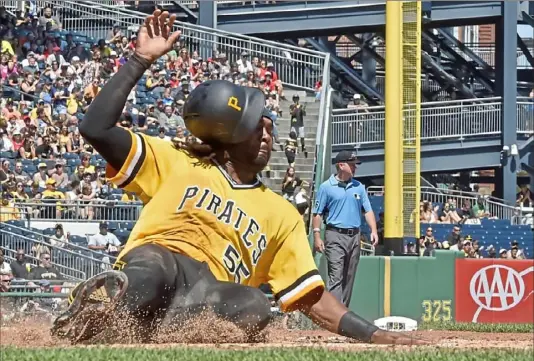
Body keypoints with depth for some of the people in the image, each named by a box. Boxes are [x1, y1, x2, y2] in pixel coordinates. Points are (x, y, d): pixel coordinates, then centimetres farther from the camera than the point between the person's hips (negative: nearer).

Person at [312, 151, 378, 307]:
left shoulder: (359, 187, 13)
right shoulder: (326, 187, 0)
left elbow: (368, 210, 11)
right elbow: (317, 213, -1)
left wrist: (373, 230, -4)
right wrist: (317, 237, -9)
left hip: (354, 236, 5)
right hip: (335, 236, -5)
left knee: (349, 278, 10)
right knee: (336, 277, -13)